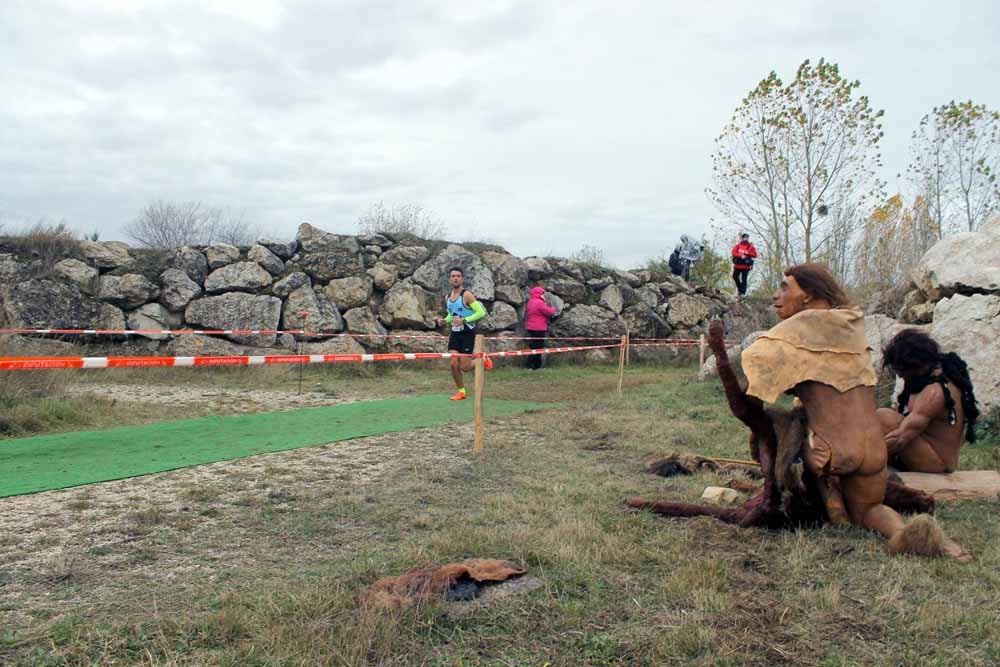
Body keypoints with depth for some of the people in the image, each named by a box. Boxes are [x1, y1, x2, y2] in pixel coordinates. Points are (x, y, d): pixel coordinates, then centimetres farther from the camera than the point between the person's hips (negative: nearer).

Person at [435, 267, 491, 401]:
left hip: (467, 333, -6)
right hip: (454, 333, 6)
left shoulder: (467, 295, -12)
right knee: (453, 364, -1)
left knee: (464, 367, -5)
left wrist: (464, 320, -24)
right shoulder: (447, 297, 9)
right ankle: (461, 392, 15)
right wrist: (444, 321, 3)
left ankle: (482, 360, 24)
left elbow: (481, 313, -16)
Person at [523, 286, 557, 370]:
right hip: (539, 329, -10)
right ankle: (528, 365, -10)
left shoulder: (530, 302, 15)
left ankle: (537, 366, 16)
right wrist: (553, 309, 6)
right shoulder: (540, 303, -16)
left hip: (531, 328, 10)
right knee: (538, 347, -6)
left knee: (534, 347, 13)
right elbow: (549, 312, -16)